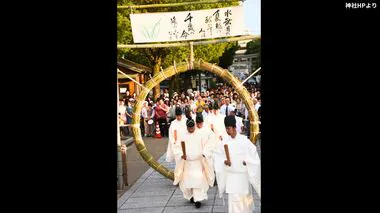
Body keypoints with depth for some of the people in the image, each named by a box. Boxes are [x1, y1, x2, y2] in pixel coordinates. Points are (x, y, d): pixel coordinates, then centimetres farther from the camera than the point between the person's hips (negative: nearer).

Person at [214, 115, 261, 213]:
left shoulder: (244, 140, -11)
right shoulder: (225, 141, -3)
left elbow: (253, 154, -5)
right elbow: (217, 154, 5)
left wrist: (247, 162, -17)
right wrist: (224, 161, -11)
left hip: (243, 174, -2)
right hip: (231, 175, 2)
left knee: (245, 198, 14)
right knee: (233, 198, 2)